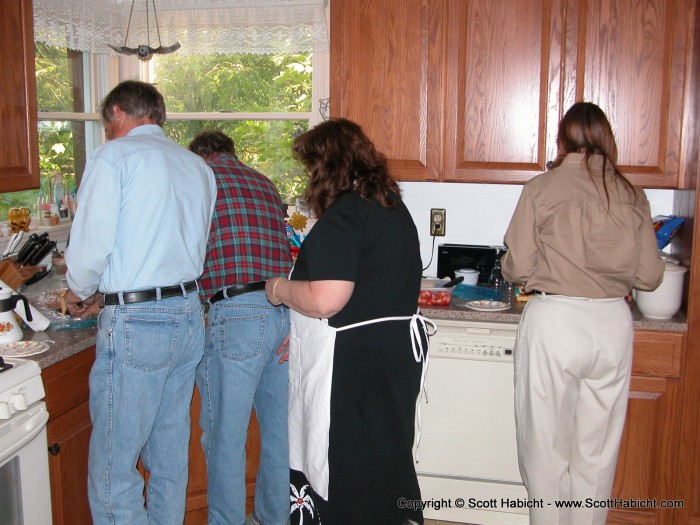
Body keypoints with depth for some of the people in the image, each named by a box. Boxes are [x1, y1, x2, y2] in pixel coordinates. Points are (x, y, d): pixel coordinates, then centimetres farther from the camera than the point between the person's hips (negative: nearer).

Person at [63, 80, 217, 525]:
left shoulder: (113, 157, -6)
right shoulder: (198, 166, 15)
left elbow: (92, 244, -14)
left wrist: (81, 292, 8)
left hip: (137, 323, -7)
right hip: (189, 316, 8)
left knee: (113, 469, 1)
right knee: (170, 455, 17)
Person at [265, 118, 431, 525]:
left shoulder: (342, 215, -18)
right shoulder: (393, 205, 11)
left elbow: (325, 301, -26)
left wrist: (280, 289, -6)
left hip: (353, 362, -9)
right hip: (400, 345, 9)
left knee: (344, 466, 4)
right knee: (387, 455, 19)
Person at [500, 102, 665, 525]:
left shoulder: (542, 188, -6)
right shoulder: (632, 196, 3)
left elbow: (517, 269, -6)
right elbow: (649, 276, 5)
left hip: (554, 320, -3)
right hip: (613, 321, 4)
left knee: (547, 442, 11)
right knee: (598, 447, 15)